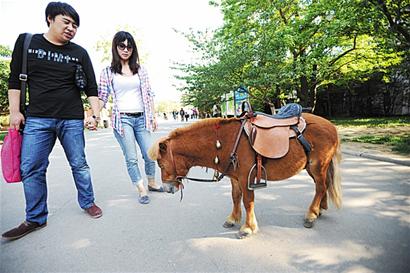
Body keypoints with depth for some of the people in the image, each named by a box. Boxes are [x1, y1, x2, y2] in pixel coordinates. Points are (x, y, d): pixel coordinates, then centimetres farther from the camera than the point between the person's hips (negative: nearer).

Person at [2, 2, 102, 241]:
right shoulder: (26, 42, 8)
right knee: (31, 169, 2)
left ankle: (88, 202, 25)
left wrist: (95, 114, -7)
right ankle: (36, 219, 17)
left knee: (79, 164, 6)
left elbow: (91, 87, 4)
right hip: (37, 119, 1)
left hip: (72, 120, -1)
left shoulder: (79, 53, 5)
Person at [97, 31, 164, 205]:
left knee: (150, 155, 6)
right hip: (122, 119, -2)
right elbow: (101, 97, 1)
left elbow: (149, 95, 11)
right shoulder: (108, 72, 4)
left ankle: (152, 183, 29)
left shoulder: (140, 70, 11)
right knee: (131, 158, -1)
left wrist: (153, 117, 8)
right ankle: (141, 191, 13)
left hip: (141, 118, 3)